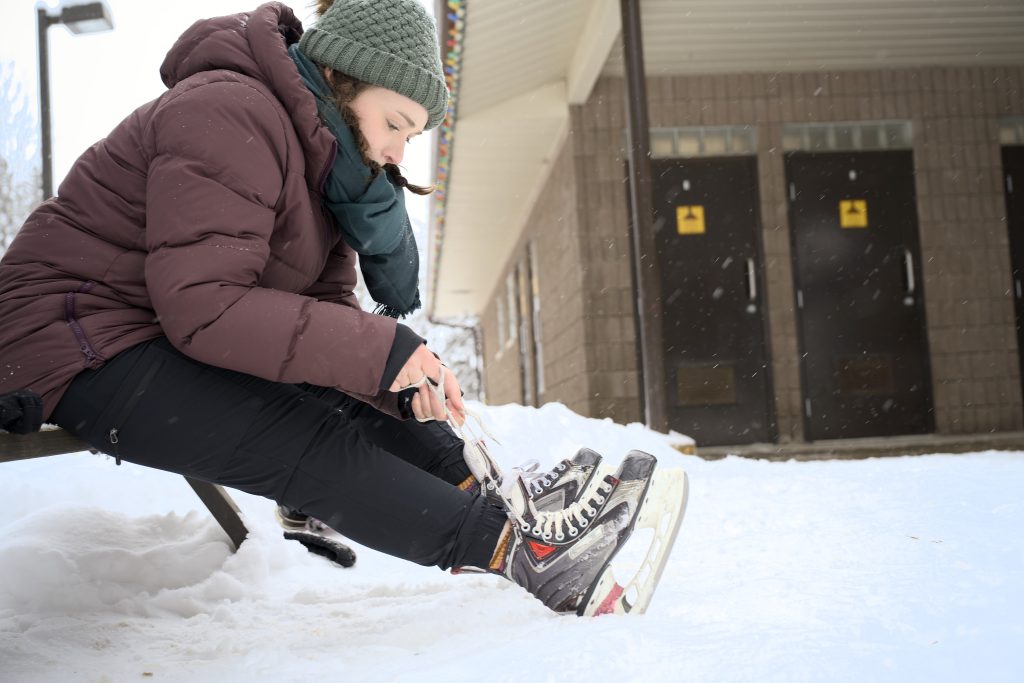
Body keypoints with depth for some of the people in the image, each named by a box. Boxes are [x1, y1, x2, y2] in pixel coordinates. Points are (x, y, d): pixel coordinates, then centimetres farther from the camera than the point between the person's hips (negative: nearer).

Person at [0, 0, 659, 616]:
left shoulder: (324, 154, 7)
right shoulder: (230, 115, -23)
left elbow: (327, 303, 3)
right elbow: (202, 305, -31)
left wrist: (399, 370, -17)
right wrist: (378, 350, -32)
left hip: (177, 337, 10)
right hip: (87, 352, -10)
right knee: (313, 442, -25)